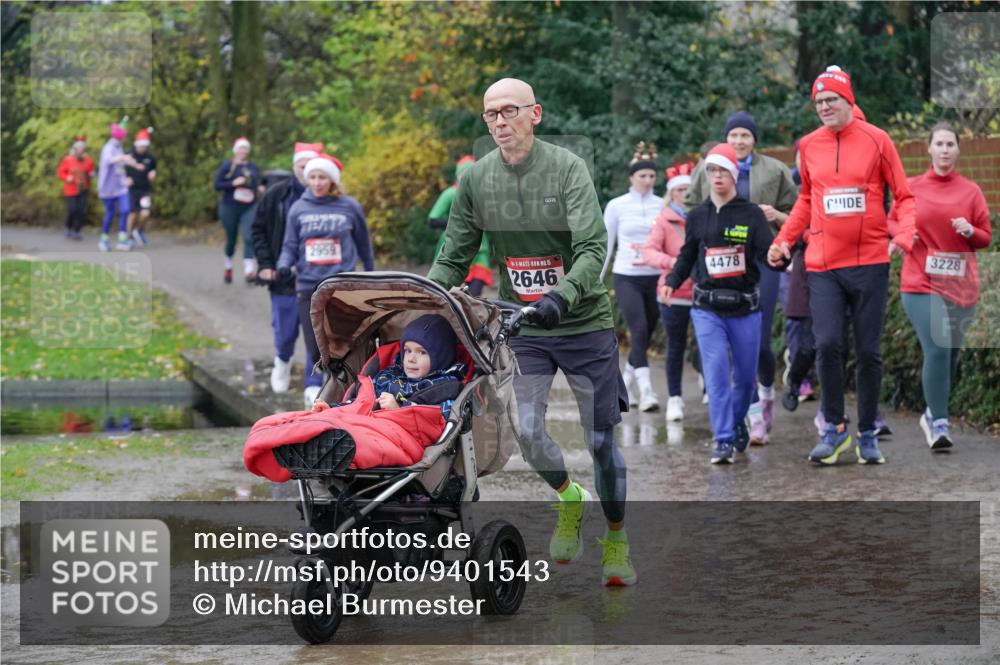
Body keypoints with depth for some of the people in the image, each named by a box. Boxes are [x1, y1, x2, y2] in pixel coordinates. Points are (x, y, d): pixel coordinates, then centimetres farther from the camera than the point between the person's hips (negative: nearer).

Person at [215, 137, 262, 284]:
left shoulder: (253, 167, 10)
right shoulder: (227, 166, 0)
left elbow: (258, 182, 25)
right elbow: (217, 185, -6)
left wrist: (259, 188, 4)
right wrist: (233, 183, -17)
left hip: (249, 208, 2)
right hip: (230, 207, -2)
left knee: (249, 238, -15)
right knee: (231, 239, 9)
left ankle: (249, 271, -22)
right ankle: (228, 268, 33)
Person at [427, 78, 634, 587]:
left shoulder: (567, 169, -13)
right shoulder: (476, 179, 0)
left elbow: (592, 248, -22)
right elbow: (454, 256, 7)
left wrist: (563, 296, -38)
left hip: (584, 322, -3)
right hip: (523, 328, 3)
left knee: (601, 439, 3)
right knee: (526, 431, -11)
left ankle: (616, 543, 23)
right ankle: (568, 500, 22)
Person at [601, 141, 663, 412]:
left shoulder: (663, 207, 4)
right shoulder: (617, 206, 2)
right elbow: (605, 245, 7)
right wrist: (596, 282, 6)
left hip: (655, 278, 2)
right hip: (626, 278, -2)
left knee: (646, 335, 8)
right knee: (639, 331, -17)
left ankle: (626, 384, 28)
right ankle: (646, 391, -23)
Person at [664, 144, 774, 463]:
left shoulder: (752, 214, -2)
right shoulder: (697, 216, 6)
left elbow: (769, 254, -10)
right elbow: (688, 256, 18)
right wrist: (672, 281, 3)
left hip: (745, 307, 0)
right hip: (707, 308, 0)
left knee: (745, 375, 11)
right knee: (716, 372, -13)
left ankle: (737, 421, 38)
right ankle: (723, 440, -12)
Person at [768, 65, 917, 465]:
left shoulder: (876, 140, -2)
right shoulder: (808, 146, 7)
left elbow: (904, 196, 0)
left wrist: (904, 235, -17)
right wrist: (784, 240, 12)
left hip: (870, 262, -2)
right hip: (823, 265, 2)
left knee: (869, 352, 4)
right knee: (827, 344, -10)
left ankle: (867, 433, 16)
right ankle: (834, 427, 6)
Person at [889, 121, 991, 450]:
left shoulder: (970, 191, 6)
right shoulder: (911, 188, 3)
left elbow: (986, 238, 10)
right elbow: (891, 221, 16)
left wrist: (970, 231, -12)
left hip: (960, 285, 2)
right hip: (921, 284, -2)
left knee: (950, 352, 8)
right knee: (936, 349, -17)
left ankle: (933, 413, 27)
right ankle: (939, 423, -14)